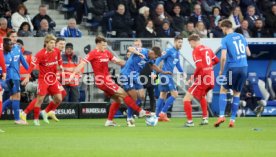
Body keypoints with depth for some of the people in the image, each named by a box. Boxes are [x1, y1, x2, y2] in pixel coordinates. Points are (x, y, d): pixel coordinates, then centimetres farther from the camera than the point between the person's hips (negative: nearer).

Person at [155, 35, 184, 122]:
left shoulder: (177, 53, 13)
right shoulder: (169, 51, -13)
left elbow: (177, 64, 27)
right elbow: (159, 59, -17)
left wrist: (182, 72, 13)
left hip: (169, 75, 9)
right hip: (165, 75, -9)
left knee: (163, 95, 10)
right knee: (174, 94, -11)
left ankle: (157, 115, 13)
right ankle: (163, 112, -9)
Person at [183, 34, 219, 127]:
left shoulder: (196, 50, -10)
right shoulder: (208, 49, 13)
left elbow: (199, 66, -20)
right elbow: (216, 60, 21)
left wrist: (194, 76, -6)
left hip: (202, 79, -8)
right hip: (211, 79, 8)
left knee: (187, 99, -5)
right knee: (202, 96, 33)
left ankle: (190, 121, -12)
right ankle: (205, 118, 30)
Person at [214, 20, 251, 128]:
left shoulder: (225, 40, -6)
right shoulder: (241, 36, 9)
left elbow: (223, 57, -15)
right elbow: (248, 53, 12)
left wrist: (221, 70, -2)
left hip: (232, 67, -4)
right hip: (244, 67, 4)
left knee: (223, 90, 12)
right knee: (237, 93, 13)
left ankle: (221, 115, -4)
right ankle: (232, 120, 9)